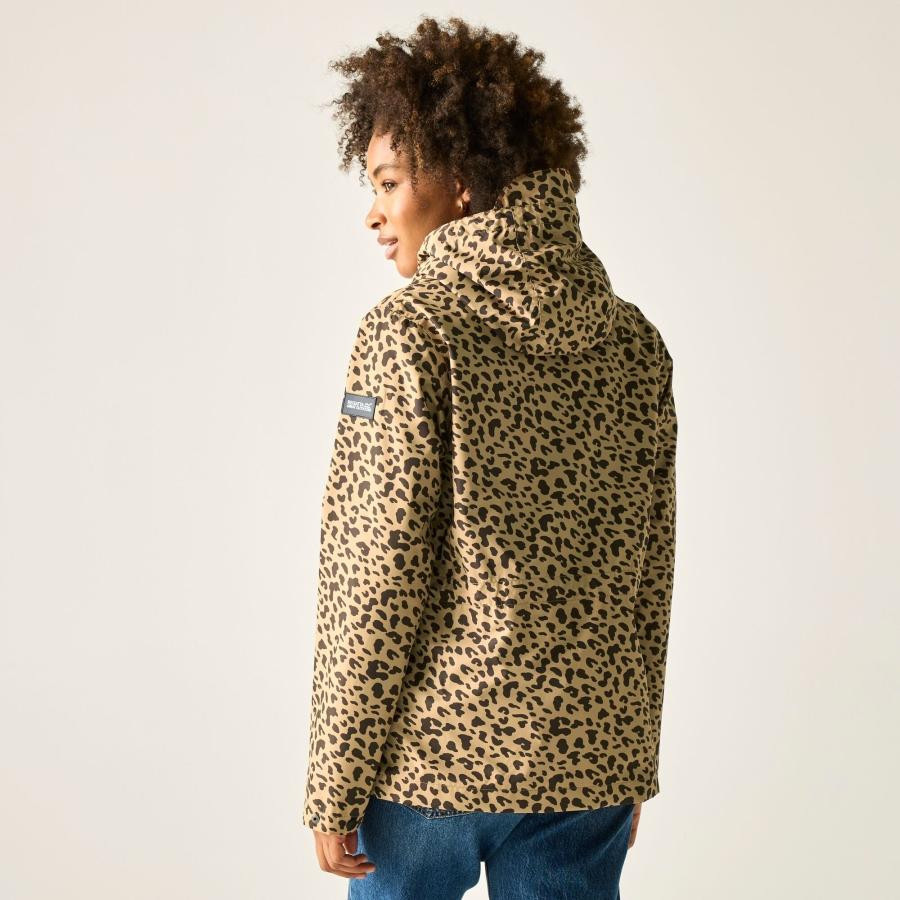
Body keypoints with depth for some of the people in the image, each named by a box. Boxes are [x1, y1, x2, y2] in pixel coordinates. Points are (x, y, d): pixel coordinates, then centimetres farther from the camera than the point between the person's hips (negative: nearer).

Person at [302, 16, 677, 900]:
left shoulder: (410, 334, -13)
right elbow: (651, 580, 8)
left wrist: (333, 789, -7)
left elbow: (376, 585, -14)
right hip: (587, 763, 5)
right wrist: (633, 764, 16)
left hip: (431, 755, -4)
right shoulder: (634, 340, 4)